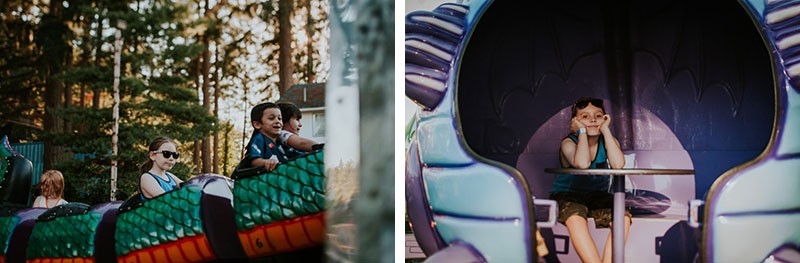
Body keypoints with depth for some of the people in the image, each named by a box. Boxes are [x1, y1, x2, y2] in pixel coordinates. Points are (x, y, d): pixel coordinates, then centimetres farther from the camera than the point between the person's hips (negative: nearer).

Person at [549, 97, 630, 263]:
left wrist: (605, 130, -19)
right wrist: (582, 131, -22)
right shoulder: (568, 143, -11)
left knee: (623, 218, -26)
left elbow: (618, 164, -24)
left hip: (598, 196, 4)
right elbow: (582, 164, -36)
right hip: (567, 195, -4)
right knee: (575, 218, -38)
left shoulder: (608, 141, 0)